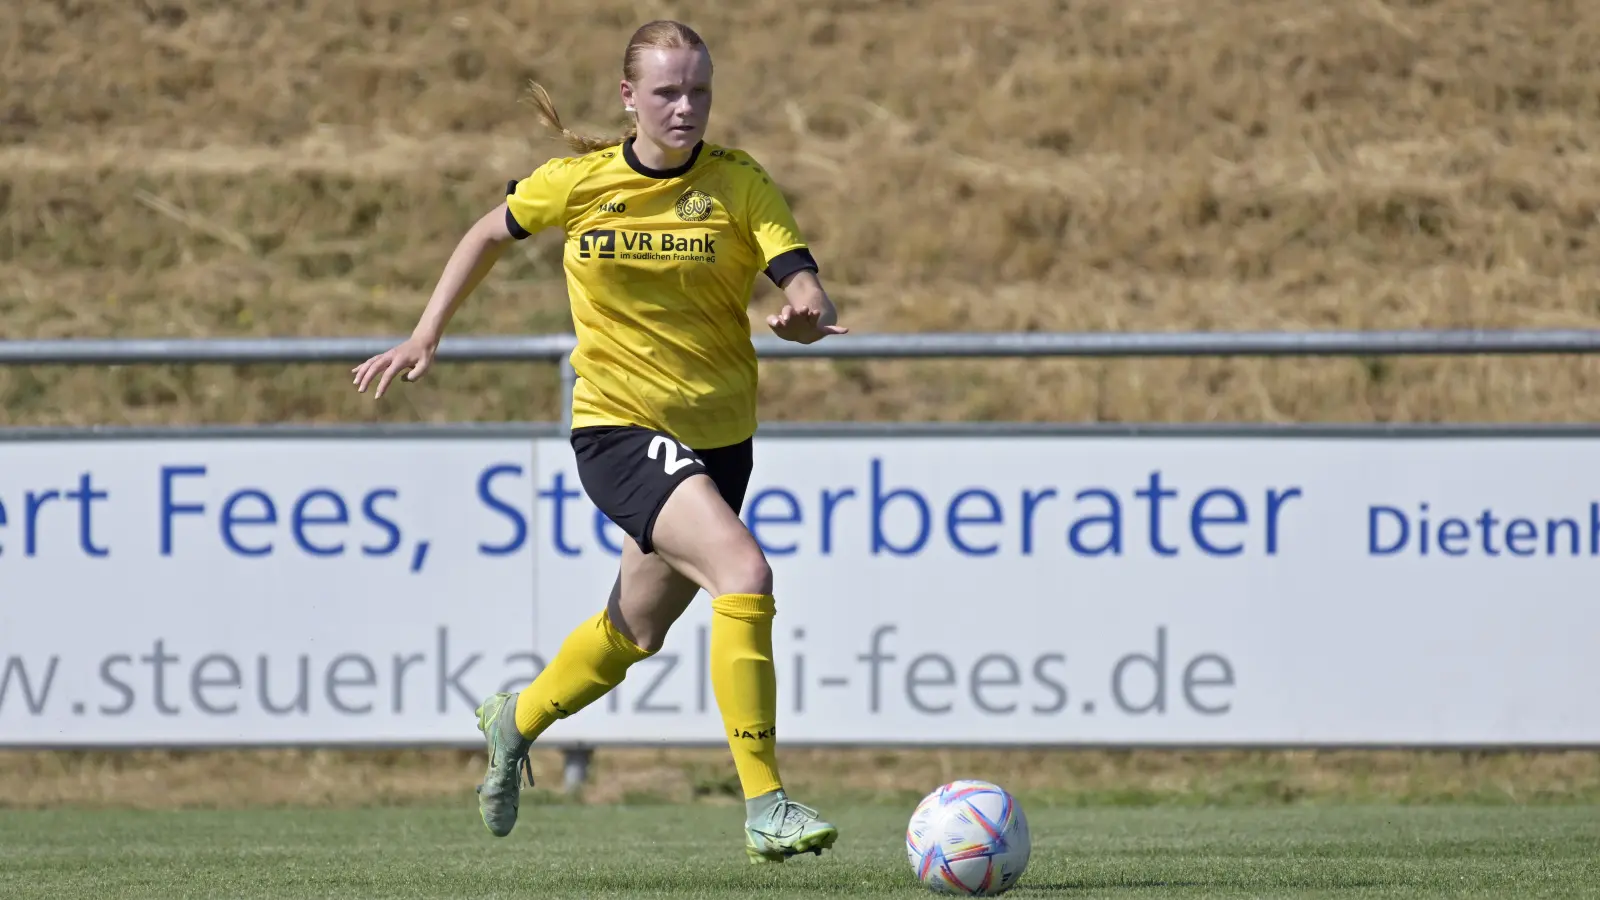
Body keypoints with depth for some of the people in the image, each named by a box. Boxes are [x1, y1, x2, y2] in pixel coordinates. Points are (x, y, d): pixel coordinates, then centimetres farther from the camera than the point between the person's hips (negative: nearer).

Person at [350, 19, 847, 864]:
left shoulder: (739, 184, -6)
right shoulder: (578, 182, -5)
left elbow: (810, 296, -16)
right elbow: (490, 233, 13)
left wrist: (808, 312, -39)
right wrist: (426, 335, 11)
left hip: (719, 437, 4)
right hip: (617, 426, -4)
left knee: (636, 632, 19)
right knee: (744, 573, -26)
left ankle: (516, 719, 51)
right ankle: (763, 806, -24)